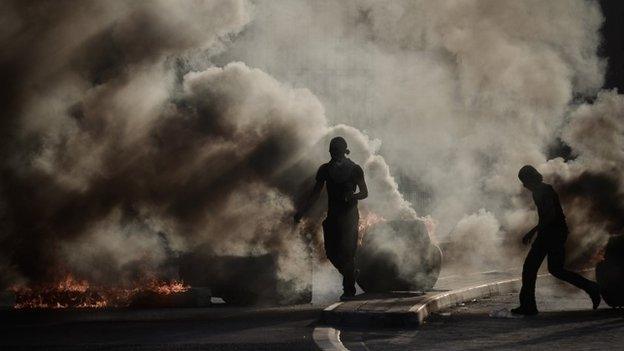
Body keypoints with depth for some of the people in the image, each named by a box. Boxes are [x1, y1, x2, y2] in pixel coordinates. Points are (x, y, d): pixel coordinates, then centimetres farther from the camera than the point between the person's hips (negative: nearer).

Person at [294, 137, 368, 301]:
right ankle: (350, 274, 29)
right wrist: (301, 212, 2)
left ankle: (349, 290, -1)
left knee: (347, 252, -9)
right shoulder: (325, 169, 6)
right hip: (332, 215, 4)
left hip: (349, 215, -4)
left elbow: (364, 193, 1)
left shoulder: (354, 169, -4)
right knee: (331, 252, 3)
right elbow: (315, 194, 11)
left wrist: (353, 197, -21)